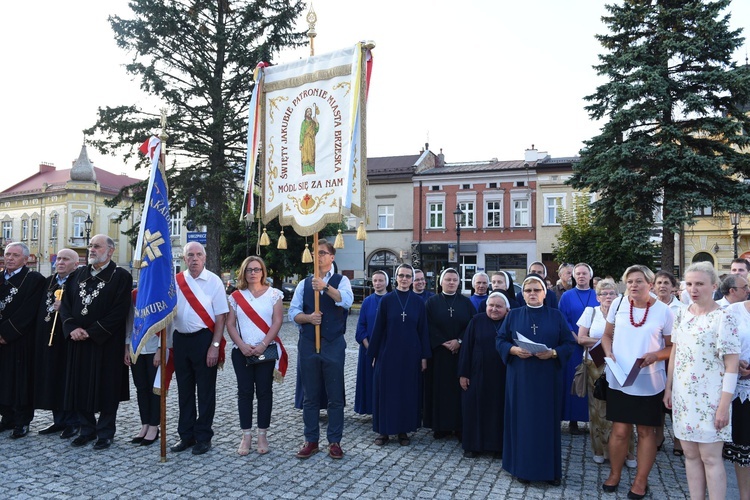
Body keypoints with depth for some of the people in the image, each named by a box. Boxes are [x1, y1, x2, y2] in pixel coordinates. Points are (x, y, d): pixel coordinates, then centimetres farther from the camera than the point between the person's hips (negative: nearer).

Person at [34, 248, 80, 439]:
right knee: (52, 378, 11)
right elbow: (40, 308, 17)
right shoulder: (48, 282, 14)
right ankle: (59, 420, 22)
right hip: (48, 337, 7)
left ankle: (72, 422, 12)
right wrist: (39, 333, 8)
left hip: (68, 339, -7)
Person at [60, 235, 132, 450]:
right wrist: (72, 328, -8)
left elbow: (120, 311, -14)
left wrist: (92, 332, -16)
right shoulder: (78, 275, 12)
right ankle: (87, 429, 25)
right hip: (78, 341, 6)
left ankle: (105, 432, 15)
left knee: (106, 387, 3)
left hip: (106, 343, -6)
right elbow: (65, 304, 9)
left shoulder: (121, 277, -7)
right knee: (81, 386, 11)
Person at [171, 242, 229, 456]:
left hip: (204, 339, -4)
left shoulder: (213, 281, -6)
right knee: (184, 389, 15)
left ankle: (203, 436, 19)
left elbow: (221, 316, -8)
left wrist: (214, 345, -14)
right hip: (180, 339, 4)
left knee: (205, 390, 5)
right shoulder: (176, 281, 5)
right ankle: (186, 435, 28)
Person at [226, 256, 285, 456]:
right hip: (242, 351, 2)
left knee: (264, 392, 4)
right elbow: (230, 324, 3)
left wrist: (263, 345, -14)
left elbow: (277, 322, -5)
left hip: (266, 351, -1)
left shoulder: (273, 294, 2)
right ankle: (246, 435, 13)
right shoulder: (236, 296, 7)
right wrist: (242, 345, -11)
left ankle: (262, 435, 13)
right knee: (245, 392, 5)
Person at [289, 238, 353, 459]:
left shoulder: (341, 281, 0)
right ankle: (311, 440, 24)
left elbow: (347, 301, -21)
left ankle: (334, 441, 19)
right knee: (310, 396, 11)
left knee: (335, 396, 6)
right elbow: (293, 312, 3)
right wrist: (308, 317, -17)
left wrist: (325, 287, -36)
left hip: (333, 344, -2)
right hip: (307, 344, 3)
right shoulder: (304, 284, 9)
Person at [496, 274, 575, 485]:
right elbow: (500, 341, 3)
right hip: (520, 377, 0)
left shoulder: (556, 316, 5)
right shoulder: (513, 315, 5)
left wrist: (553, 353, -17)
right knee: (522, 419, 4)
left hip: (547, 378, 0)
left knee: (547, 420, 5)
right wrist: (513, 350, -16)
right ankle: (522, 467, 16)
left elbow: (569, 344, 1)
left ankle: (550, 469, 17)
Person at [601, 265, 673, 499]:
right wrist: (609, 353, -8)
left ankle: (641, 481, 26)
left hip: (649, 382, -1)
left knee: (646, 431, 10)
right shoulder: (618, 304, 0)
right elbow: (607, 335, 10)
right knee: (620, 430, 7)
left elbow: (672, 346, 1)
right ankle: (614, 474, 27)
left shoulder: (663, 310, -5)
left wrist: (655, 355, -18)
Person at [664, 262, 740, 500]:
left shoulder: (724, 318, -11)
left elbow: (732, 365, -12)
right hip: (683, 395, 6)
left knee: (710, 457, 1)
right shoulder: (682, 315, 7)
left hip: (709, 398, -5)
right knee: (690, 454, 12)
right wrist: (668, 388, 11)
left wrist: (724, 406, -15)